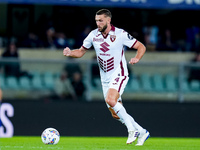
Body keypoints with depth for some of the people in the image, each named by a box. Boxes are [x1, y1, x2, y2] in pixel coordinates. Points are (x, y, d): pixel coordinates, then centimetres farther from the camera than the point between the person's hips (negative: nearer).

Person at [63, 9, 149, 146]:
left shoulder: (120, 34, -11)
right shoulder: (93, 35, 2)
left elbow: (141, 47, -5)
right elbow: (81, 52, 12)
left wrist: (136, 59, -25)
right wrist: (70, 53, -10)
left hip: (119, 75, -6)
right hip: (105, 78, 6)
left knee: (110, 100, -30)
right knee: (115, 114, 5)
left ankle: (132, 129, -18)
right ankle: (142, 133, 20)